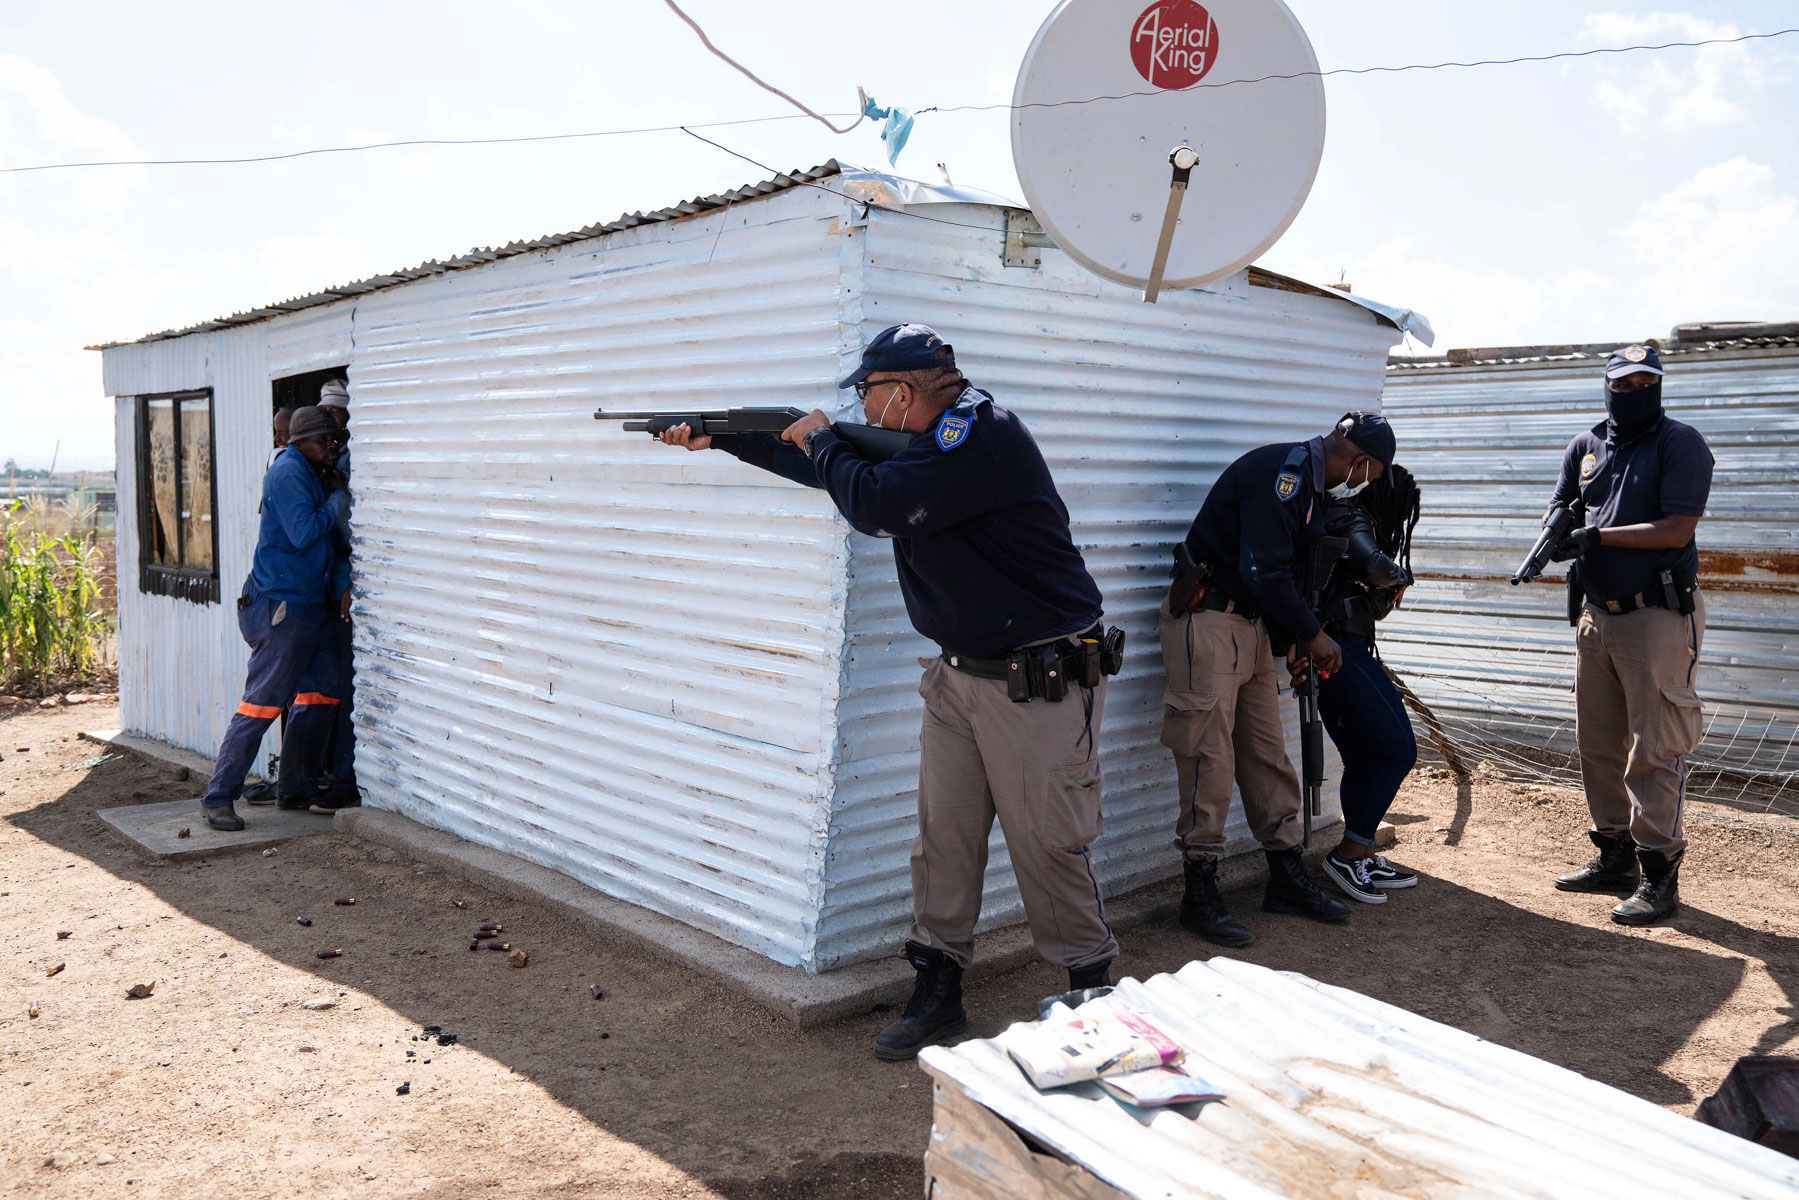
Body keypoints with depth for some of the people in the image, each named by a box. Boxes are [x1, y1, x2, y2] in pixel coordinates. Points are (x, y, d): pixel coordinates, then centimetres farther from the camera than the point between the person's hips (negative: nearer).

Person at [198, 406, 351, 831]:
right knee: (261, 703, -9)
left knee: (321, 693, 10)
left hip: (311, 607, 10)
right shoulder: (288, 472, -11)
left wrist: (343, 586, 4)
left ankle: (294, 790, 20)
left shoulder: (316, 476, 18)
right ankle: (218, 798, -2)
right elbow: (304, 534, -20)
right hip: (280, 607, -10)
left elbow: (331, 540, 17)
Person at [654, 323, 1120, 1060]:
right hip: (959, 675, 9)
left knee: (1048, 847, 0)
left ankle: (1090, 992, 19)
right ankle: (937, 993, 17)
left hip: (1039, 683, -9)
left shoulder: (982, 435, -20)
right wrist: (719, 438, 23)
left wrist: (821, 441, -8)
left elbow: (876, 504, -28)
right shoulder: (925, 442, 10)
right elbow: (826, 465, 24)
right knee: (942, 835, 8)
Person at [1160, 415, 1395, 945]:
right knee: (1210, 758, -8)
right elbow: (1264, 571, -22)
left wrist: (1294, 642, 12)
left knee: (1268, 754, 12)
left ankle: (1288, 879, 22)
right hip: (1207, 620, -10)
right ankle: (1200, 895, -1)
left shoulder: (1311, 487, 16)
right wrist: (1313, 633, -11)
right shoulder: (1281, 470, -16)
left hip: (1252, 624, 10)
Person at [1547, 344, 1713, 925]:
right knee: (1598, 743, 14)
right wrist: (1556, 532, -9)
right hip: (1596, 615, 7)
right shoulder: (1585, 445, 12)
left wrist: (1598, 536, -21)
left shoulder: (1680, 443, -6)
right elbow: (1561, 507, 14)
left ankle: (1659, 873, 2)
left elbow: (1677, 529, -15)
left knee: (1655, 749, -6)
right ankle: (1615, 855, 27)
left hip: (1659, 616, -7)